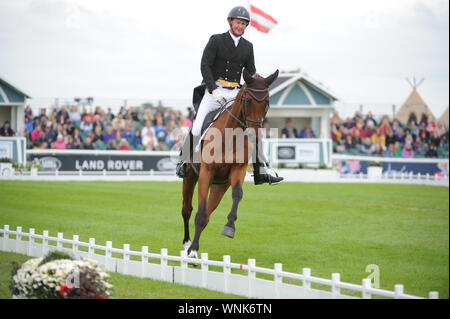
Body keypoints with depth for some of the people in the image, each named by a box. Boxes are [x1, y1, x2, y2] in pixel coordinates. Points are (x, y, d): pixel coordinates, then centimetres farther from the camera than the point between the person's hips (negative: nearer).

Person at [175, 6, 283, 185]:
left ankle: (260, 173, -3)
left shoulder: (248, 47, 11)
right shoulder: (216, 41, -1)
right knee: (198, 126, -19)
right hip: (214, 91, -4)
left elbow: (251, 73, 13)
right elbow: (205, 66, -9)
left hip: (235, 94, 4)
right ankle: (183, 162, 0)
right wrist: (214, 90, -20)